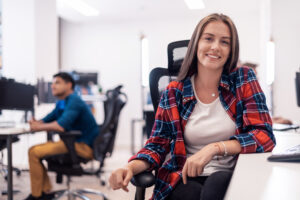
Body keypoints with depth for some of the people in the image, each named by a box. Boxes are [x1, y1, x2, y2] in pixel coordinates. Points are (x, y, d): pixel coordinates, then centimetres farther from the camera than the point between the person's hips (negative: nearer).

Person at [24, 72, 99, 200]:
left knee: (34, 152, -15)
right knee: (34, 150, 13)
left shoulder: (74, 101, -16)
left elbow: (61, 126, -28)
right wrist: (36, 123, -3)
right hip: (74, 142, 10)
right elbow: (46, 121, 21)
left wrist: (39, 127, -13)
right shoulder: (61, 103, 16)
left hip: (83, 146, -10)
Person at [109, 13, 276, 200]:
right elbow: (157, 145, 4)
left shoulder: (244, 79, 0)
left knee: (218, 183, -34)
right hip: (185, 179, 0)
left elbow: (264, 135, -8)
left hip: (231, 177, 0)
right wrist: (131, 168, -18)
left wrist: (215, 148, -23)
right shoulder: (174, 93, 2)